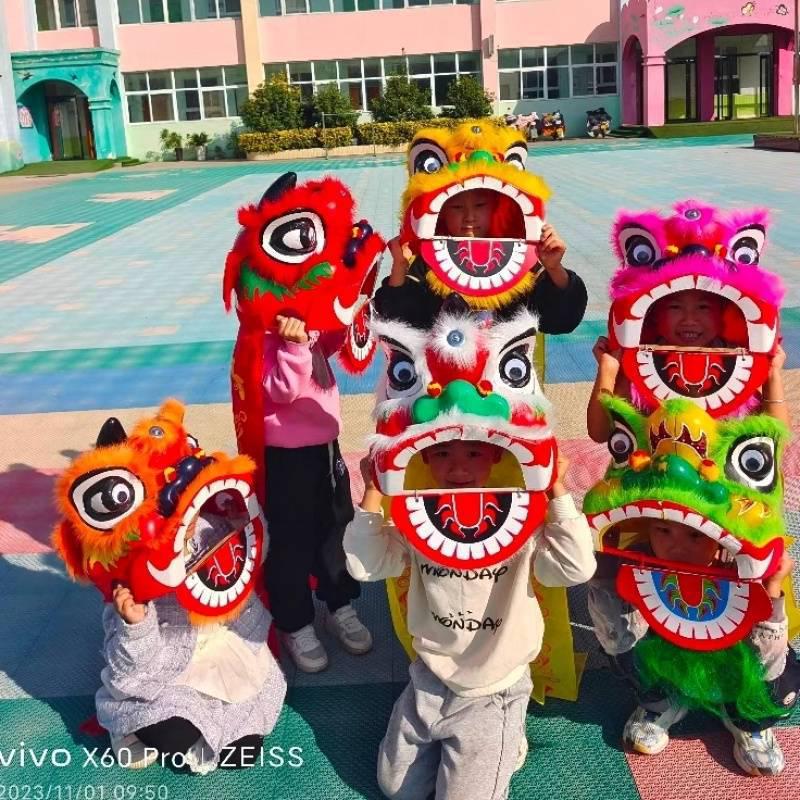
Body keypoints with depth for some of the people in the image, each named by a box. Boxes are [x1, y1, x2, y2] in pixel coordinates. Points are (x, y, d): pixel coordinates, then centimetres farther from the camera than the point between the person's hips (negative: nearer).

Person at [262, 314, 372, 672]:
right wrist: (294, 345, -37)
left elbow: (332, 343, 14)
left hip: (324, 442, 8)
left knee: (337, 526, 20)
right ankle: (294, 625, 25)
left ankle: (340, 607, 39)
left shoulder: (309, 322, 2)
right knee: (291, 540, 7)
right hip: (284, 453, -8)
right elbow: (282, 389, -28)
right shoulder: (260, 332, -20)